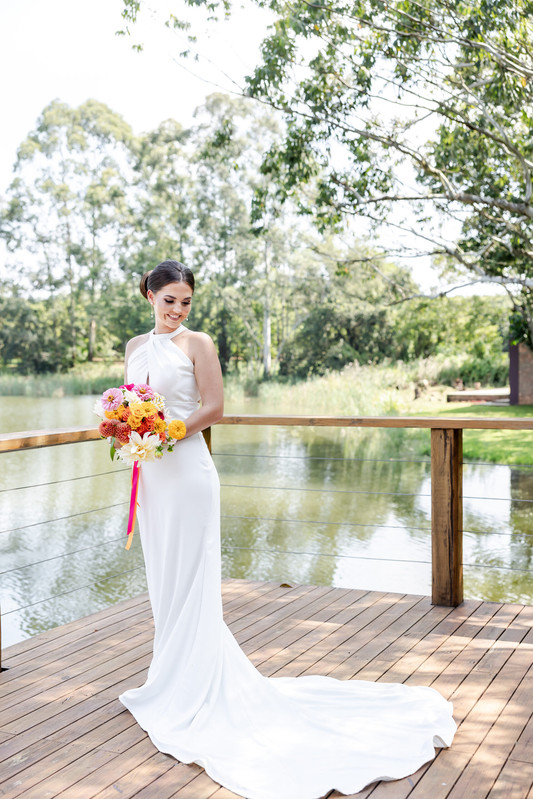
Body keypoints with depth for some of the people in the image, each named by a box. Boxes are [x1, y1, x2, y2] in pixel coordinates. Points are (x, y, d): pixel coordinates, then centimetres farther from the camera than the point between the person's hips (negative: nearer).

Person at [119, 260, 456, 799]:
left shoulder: (197, 344, -6)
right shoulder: (136, 346, 13)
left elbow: (213, 407, -11)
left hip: (186, 469, -7)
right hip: (150, 472, 7)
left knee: (187, 578, -2)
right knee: (161, 575, 13)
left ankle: (188, 690, 9)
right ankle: (173, 678, 26)